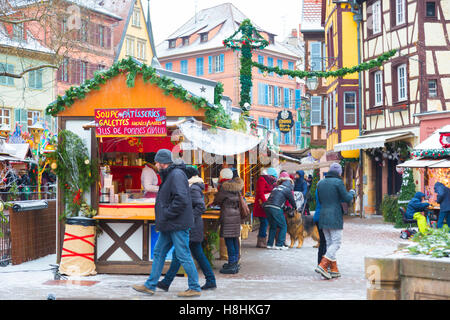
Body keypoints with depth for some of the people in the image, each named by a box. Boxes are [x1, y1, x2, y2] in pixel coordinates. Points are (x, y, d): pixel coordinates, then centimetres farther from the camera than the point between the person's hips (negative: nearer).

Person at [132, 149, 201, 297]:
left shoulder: (176, 175, -16)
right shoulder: (168, 175, 16)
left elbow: (181, 199, -27)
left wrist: (166, 214, -19)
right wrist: (162, 219, 14)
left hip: (178, 225, -10)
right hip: (169, 225, 10)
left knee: (183, 256, -3)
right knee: (158, 253, 13)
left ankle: (195, 288, 7)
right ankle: (150, 286, 21)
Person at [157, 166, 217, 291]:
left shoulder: (193, 189, -14)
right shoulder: (191, 188, 16)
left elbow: (201, 207, -22)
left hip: (191, 227, -10)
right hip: (191, 228, 10)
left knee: (178, 254, -6)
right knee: (198, 255, 11)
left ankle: (166, 282, -1)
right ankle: (211, 281, 13)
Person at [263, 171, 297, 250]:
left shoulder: (276, 187, 24)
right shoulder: (287, 190, 4)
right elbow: (292, 200, 14)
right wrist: (295, 208, 35)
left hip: (267, 206, 7)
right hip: (275, 208, -7)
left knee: (272, 226, 20)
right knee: (283, 226, 6)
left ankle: (270, 244, 18)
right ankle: (279, 244, 2)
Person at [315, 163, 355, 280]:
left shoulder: (320, 183, 11)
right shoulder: (338, 182, -8)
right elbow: (347, 199, -6)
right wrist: (352, 192, 14)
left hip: (323, 217, 7)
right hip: (335, 218, -7)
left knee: (329, 243, 11)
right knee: (336, 243, -3)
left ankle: (334, 270, 11)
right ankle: (322, 266, -16)